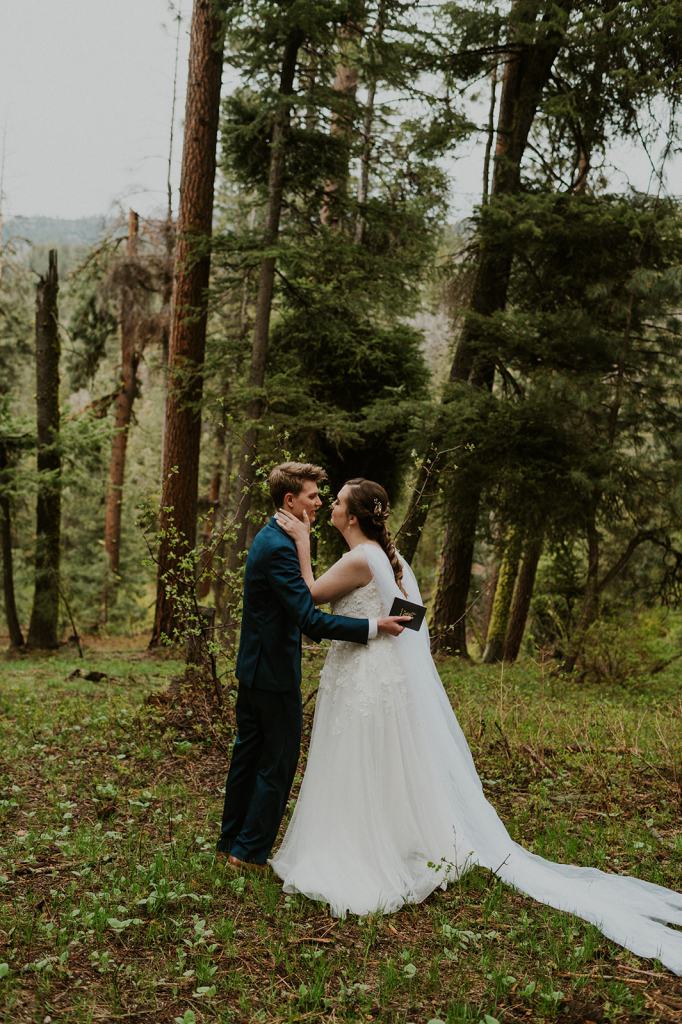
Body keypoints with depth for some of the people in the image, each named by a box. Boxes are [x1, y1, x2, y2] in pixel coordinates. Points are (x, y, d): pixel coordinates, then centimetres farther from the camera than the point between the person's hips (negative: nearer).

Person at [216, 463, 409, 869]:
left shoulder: (269, 538, 10)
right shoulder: (280, 548, -23)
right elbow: (310, 618, -29)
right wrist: (374, 626, -27)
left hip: (254, 668, 10)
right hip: (274, 672, -10)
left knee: (248, 755, 18)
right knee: (278, 764, 3)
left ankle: (231, 843, 30)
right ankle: (250, 853, 12)